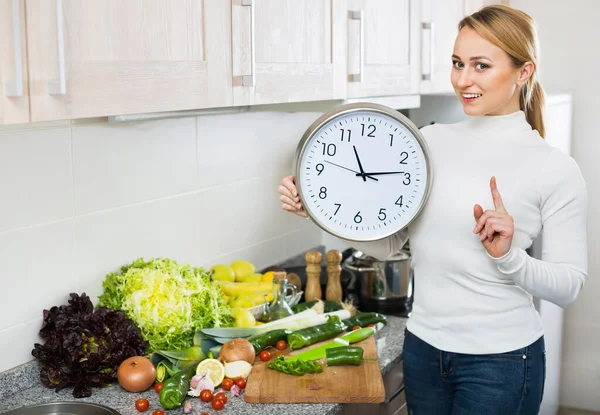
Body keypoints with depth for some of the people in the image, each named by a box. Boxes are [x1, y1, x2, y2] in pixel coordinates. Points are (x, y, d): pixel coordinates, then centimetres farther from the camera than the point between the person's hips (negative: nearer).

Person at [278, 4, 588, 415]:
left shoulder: (554, 168, -11)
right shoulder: (431, 140, 2)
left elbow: (568, 286, -8)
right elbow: (387, 242, 2)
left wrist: (509, 256, -25)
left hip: (499, 360, -4)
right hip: (423, 347, 5)